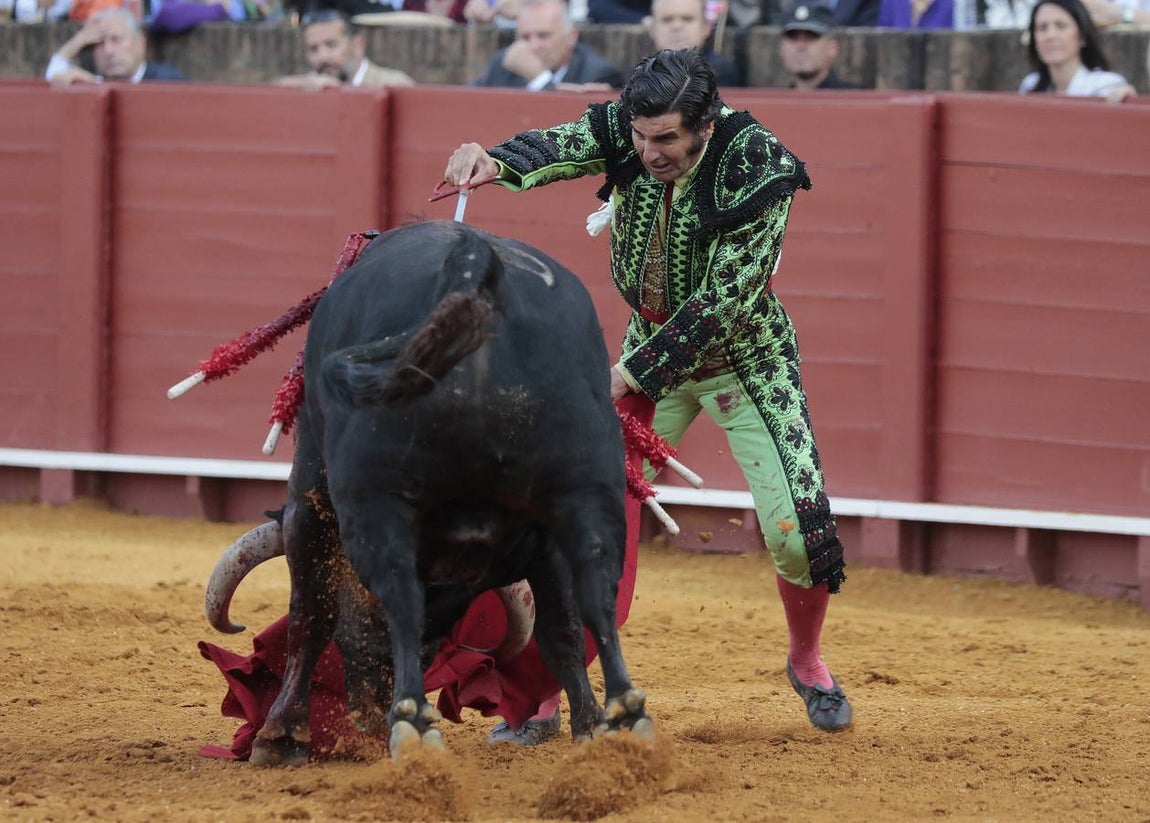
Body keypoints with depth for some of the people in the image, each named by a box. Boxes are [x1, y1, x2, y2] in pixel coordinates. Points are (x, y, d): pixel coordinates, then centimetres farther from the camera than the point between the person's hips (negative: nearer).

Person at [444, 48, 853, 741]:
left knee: (797, 530, -10)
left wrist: (626, 377, -32)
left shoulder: (757, 170, -28)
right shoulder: (624, 132, -17)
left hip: (745, 357, -3)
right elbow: (559, 148, -36)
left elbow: (722, 302, -29)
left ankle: (807, 663, 19)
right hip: (651, 348, 3)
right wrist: (495, 163, -59)